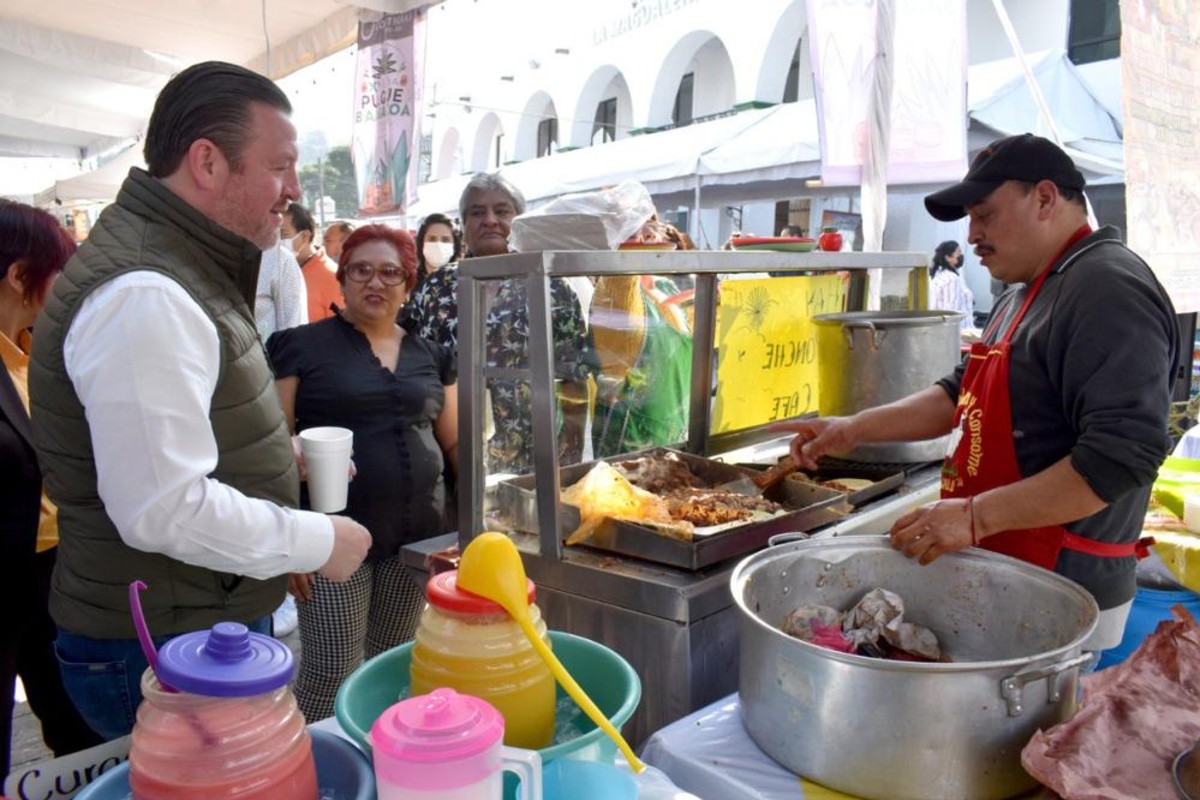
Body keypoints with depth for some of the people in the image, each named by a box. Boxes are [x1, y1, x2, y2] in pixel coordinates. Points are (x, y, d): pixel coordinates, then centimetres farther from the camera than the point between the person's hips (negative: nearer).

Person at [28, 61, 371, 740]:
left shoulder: (183, 270, 10)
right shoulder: (144, 297, -25)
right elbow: (164, 510, -29)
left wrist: (280, 453, 7)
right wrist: (318, 542, -18)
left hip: (214, 621, 10)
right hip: (169, 652, -9)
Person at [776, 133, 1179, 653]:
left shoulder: (1107, 289, -17)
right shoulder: (1028, 295, 16)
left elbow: (1124, 454, -25)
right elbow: (961, 396, 17)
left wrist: (977, 516, -25)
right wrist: (854, 430, 5)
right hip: (1005, 574, 9)